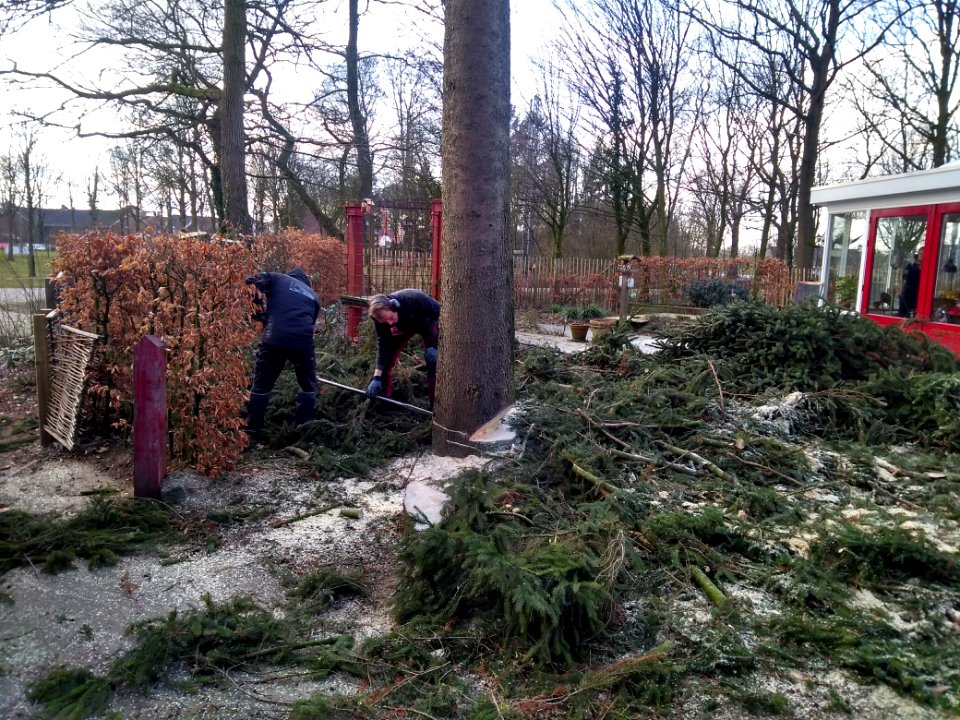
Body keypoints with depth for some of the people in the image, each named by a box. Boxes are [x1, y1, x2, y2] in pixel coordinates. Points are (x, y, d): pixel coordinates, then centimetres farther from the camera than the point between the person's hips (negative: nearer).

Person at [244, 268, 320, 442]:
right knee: (308, 386, 23)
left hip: (274, 339, -1)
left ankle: (252, 432, 20)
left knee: (262, 385, 14)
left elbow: (252, 283, -2)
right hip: (303, 341, 1)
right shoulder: (313, 296, 26)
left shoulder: (279, 279, 16)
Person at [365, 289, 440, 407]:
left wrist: (434, 345, -32)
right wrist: (377, 377, -30)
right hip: (404, 325, 4)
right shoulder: (381, 315, -30)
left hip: (429, 321, -3)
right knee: (387, 359, -8)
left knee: (432, 361, -20)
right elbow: (383, 345, -24)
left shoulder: (414, 300, -43)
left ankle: (434, 404, -13)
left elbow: (440, 313, -27)